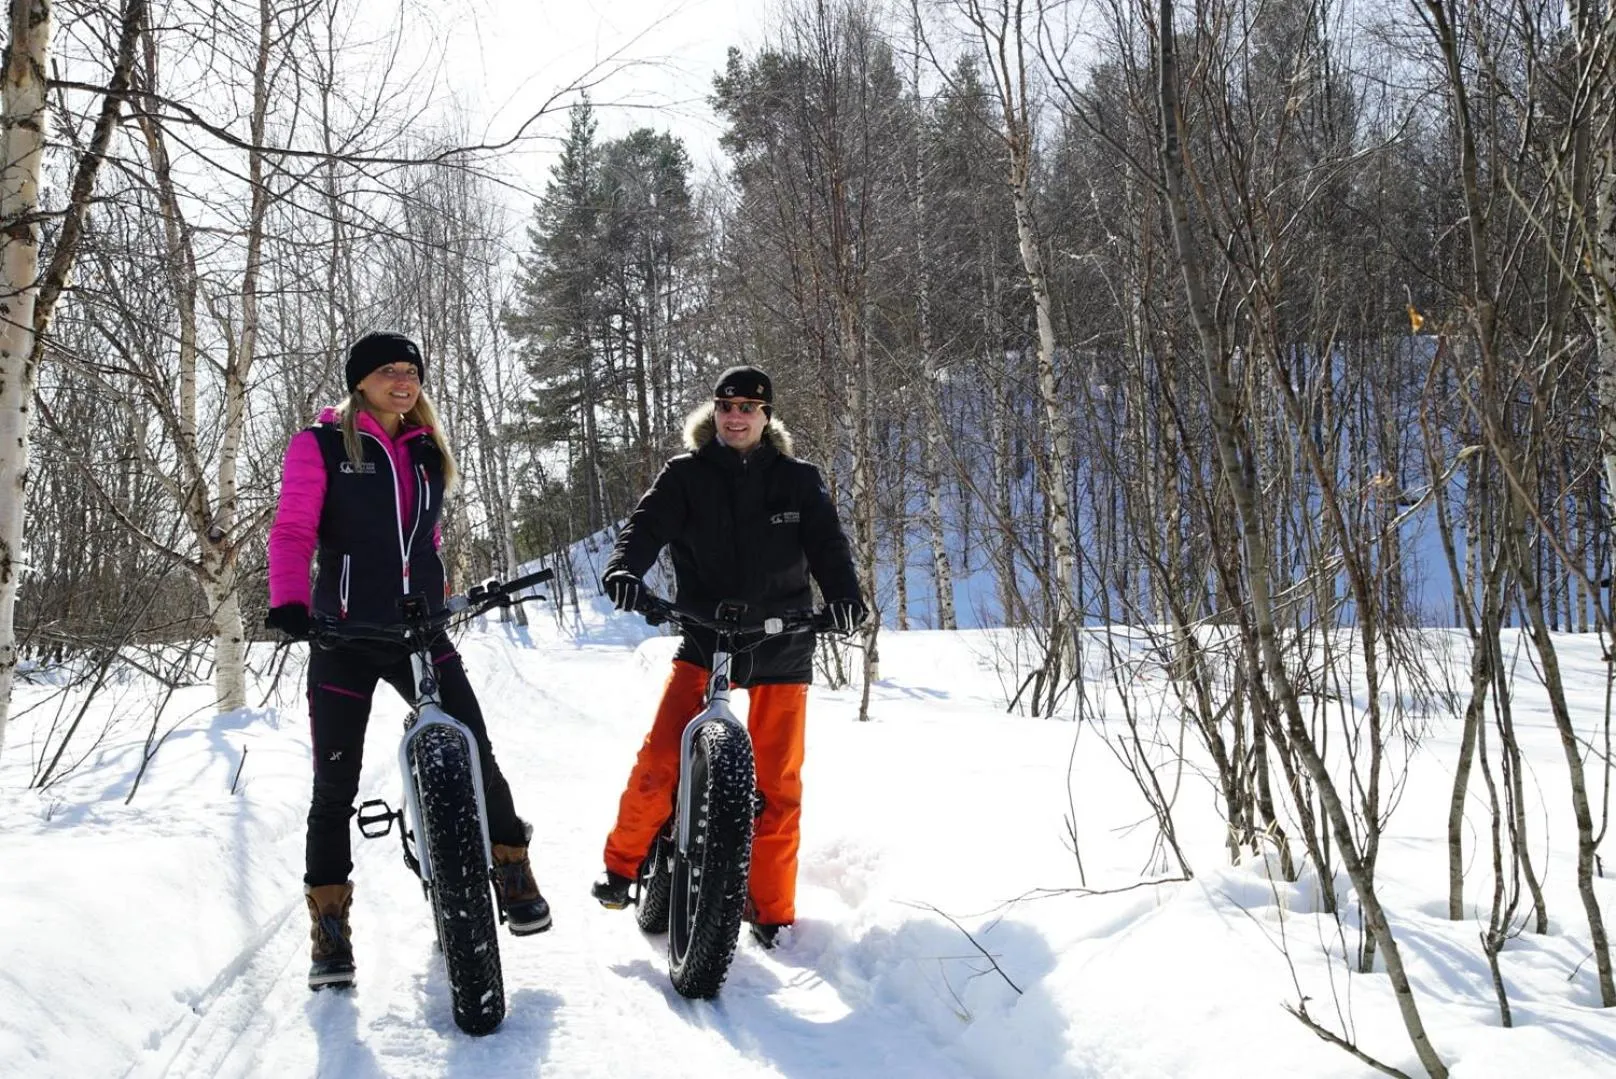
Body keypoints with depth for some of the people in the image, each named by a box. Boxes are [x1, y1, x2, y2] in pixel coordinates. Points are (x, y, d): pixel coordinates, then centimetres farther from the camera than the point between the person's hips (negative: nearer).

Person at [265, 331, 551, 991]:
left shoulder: (427, 453, 15)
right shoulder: (321, 446, 0)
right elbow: (293, 532, -8)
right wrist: (289, 602, -22)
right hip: (344, 638, -3)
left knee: (473, 754, -5)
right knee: (335, 784, 0)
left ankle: (511, 866, 17)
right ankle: (329, 925, 12)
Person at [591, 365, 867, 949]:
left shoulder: (798, 481, 5)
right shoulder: (685, 475, 2)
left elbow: (827, 544, -3)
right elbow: (647, 524, -11)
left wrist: (843, 593, -23)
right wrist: (625, 569, -32)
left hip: (780, 649, 1)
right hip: (703, 643, -1)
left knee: (777, 785, 3)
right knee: (658, 764, -11)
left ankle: (771, 910, 16)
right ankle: (623, 862, 13)